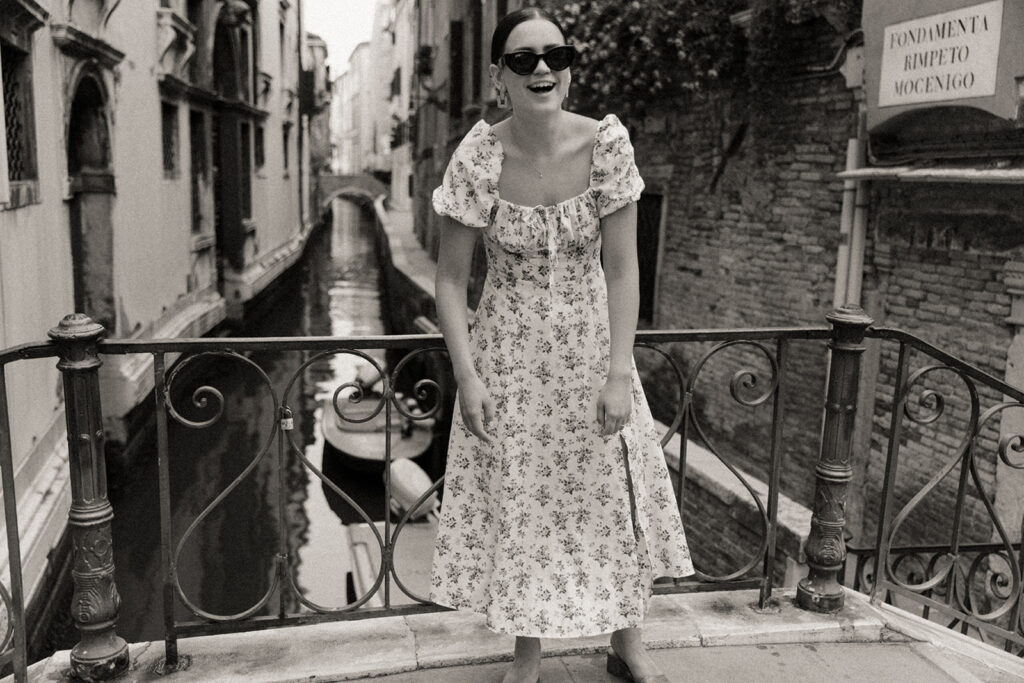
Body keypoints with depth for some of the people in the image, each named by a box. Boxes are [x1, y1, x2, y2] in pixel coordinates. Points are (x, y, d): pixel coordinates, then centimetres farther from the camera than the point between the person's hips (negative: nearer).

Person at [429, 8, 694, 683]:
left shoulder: (607, 143, -12)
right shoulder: (478, 156, -14)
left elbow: (622, 267, -9)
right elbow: (451, 278, -8)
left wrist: (618, 373, -14)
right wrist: (466, 377, -14)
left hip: (590, 343, 1)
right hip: (508, 352, -1)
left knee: (615, 493, 10)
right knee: (516, 500, 8)